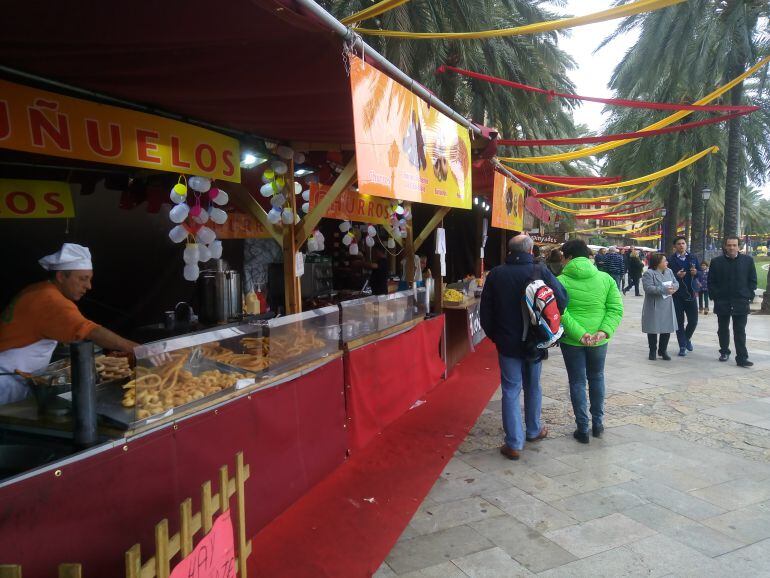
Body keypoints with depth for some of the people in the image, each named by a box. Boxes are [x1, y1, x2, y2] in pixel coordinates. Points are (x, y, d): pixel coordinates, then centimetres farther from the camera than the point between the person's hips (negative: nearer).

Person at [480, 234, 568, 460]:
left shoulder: (496, 274, -6)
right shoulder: (540, 271, -10)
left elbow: (486, 310, -2)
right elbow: (561, 299, -14)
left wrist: (493, 335, 9)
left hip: (507, 342, 0)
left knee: (511, 391, 4)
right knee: (533, 387, 19)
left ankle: (514, 444, 3)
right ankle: (533, 431, 36)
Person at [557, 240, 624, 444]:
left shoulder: (561, 281, -11)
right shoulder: (605, 278, -1)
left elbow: (560, 313, -20)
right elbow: (616, 309, -7)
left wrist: (579, 334, -21)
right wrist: (604, 331, -14)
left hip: (571, 341, -3)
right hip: (599, 341, 3)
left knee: (577, 383, 10)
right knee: (597, 379, 22)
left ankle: (583, 429, 16)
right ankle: (598, 423, 32)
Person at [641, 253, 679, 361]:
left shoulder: (669, 271, 10)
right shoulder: (649, 273, -12)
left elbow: (676, 283, 10)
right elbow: (648, 288, -22)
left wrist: (673, 287, -14)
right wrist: (664, 289, -27)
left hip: (667, 306, 6)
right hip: (654, 307, -6)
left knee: (667, 329, 8)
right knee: (653, 329, 4)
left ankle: (663, 350, 22)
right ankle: (652, 351, 17)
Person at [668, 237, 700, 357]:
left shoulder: (693, 258, 8)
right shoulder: (671, 260, -1)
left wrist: (696, 272, -11)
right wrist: (677, 276, -20)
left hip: (690, 293, 2)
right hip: (677, 295, -2)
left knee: (693, 320, 2)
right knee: (679, 321, 3)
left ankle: (687, 338, 31)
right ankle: (682, 346, 13)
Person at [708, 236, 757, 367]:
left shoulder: (748, 260, 3)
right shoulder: (716, 262, 3)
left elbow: (753, 280, 6)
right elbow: (711, 282, 5)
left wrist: (748, 295, -3)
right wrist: (715, 296, -4)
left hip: (741, 302, -1)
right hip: (722, 302, 1)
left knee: (740, 331, -1)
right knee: (723, 329, 12)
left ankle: (742, 358, -1)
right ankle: (724, 352, 26)